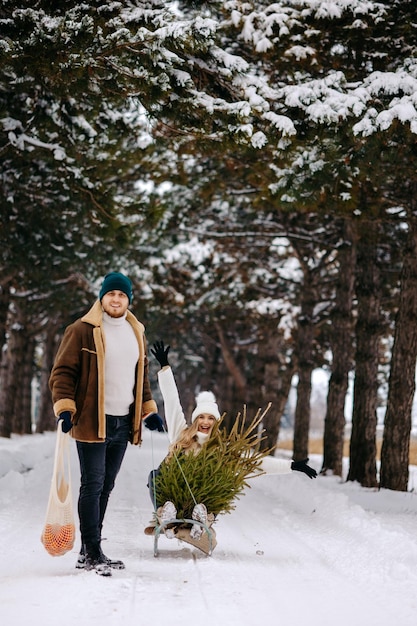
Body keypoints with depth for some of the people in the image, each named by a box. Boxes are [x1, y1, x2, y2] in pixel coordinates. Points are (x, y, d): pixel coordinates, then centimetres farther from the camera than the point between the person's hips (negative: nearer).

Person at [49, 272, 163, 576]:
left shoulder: (136, 332, 14)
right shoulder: (82, 331, -7)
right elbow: (63, 371, -7)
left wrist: (148, 410, 20)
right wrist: (65, 408, -18)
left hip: (123, 423, 6)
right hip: (92, 422, -6)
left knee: (106, 486, 11)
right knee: (93, 485, -5)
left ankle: (90, 551, 19)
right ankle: (92, 553, 1)